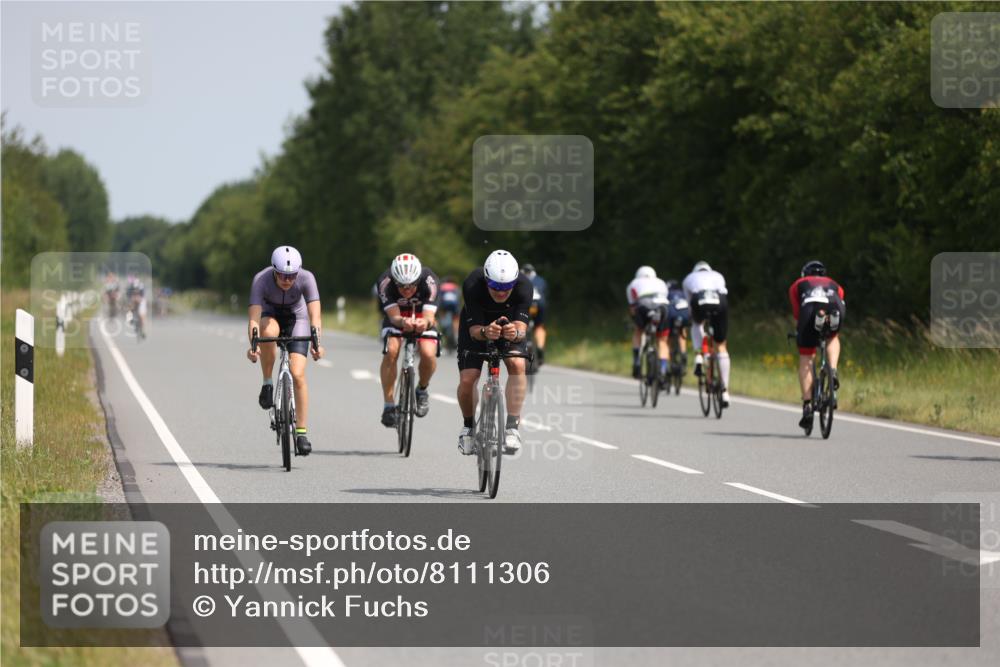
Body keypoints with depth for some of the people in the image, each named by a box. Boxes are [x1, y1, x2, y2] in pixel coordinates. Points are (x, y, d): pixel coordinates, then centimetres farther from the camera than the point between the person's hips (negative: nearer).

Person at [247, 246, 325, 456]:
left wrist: (317, 343, -53)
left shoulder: (306, 278, -31)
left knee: (298, 375, -15)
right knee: (269, 331, -39)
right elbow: (254, 318, -38)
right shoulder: (261, 280, -32)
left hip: (296, 317, 0)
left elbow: (315, 315, -36)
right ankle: (267, 383, -17)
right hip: (270, 314, 0)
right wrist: (253, 345, -55)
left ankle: (301, 432, -6)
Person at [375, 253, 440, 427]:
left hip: (422, 315, 0)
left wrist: (425, 323, -64)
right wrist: (403, 322, -60)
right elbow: (394, 316, -37)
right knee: (391, 351, -27)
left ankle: (421, 390, 6)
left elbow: (429, 316, -39)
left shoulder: (429, 280, -34)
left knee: (428, 354, -26)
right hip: (397, 316, 0)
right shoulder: (385, 282, -33)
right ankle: (388, 405, -16)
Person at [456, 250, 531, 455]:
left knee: (517, 365, -28)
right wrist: (485, 332, -58)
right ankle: (468, 426, 14)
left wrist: (516, 333, -63)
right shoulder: (472, 285, -35)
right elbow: (474, 329, -35)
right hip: (478, 325, 0)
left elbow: (521, 326, -40)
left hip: (510, 323, 0)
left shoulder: (524, 286, -33)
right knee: (467, 380, -15)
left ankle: (513, 426, -23)